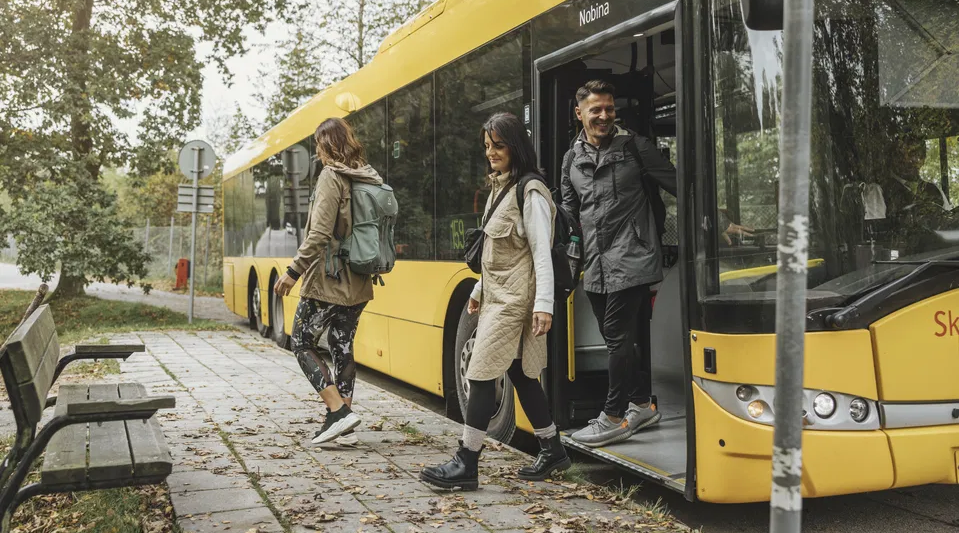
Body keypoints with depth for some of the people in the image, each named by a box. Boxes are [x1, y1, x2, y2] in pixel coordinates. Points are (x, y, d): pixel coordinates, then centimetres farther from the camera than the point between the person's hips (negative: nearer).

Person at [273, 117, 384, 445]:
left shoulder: (331, 176, -12)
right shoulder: (371, 179, 12)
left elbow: (320, 234, -20)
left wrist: (294, 272, -15)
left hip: (327, 281, -8)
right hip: (358, 284, 8)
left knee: (303, 343, 5)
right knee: (342, 347, 13)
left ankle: (338, 411, -7)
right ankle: (343, 427, 14)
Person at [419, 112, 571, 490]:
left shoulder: (530, 192, -12)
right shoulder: (499, 188, 15)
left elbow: (542, 253, -18)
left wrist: (543, 304, -24)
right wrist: (480, 290, 23)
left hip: (514, 300, -9)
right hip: (496, 296, 9)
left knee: (481, 376, -8)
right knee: (520, 375, 13)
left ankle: (466, 465, -2)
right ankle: (552, 451, 24)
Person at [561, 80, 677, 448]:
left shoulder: (634, 147, -2)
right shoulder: (573, 158, 13)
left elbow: (678, 185, 2)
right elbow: (569, 211, 22)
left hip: (630, 260, -6)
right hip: (595, 266, 6)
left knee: (618, 337, -7)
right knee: (622, 338, 13)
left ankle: (614, 417, 1)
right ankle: (642, 405, 27)